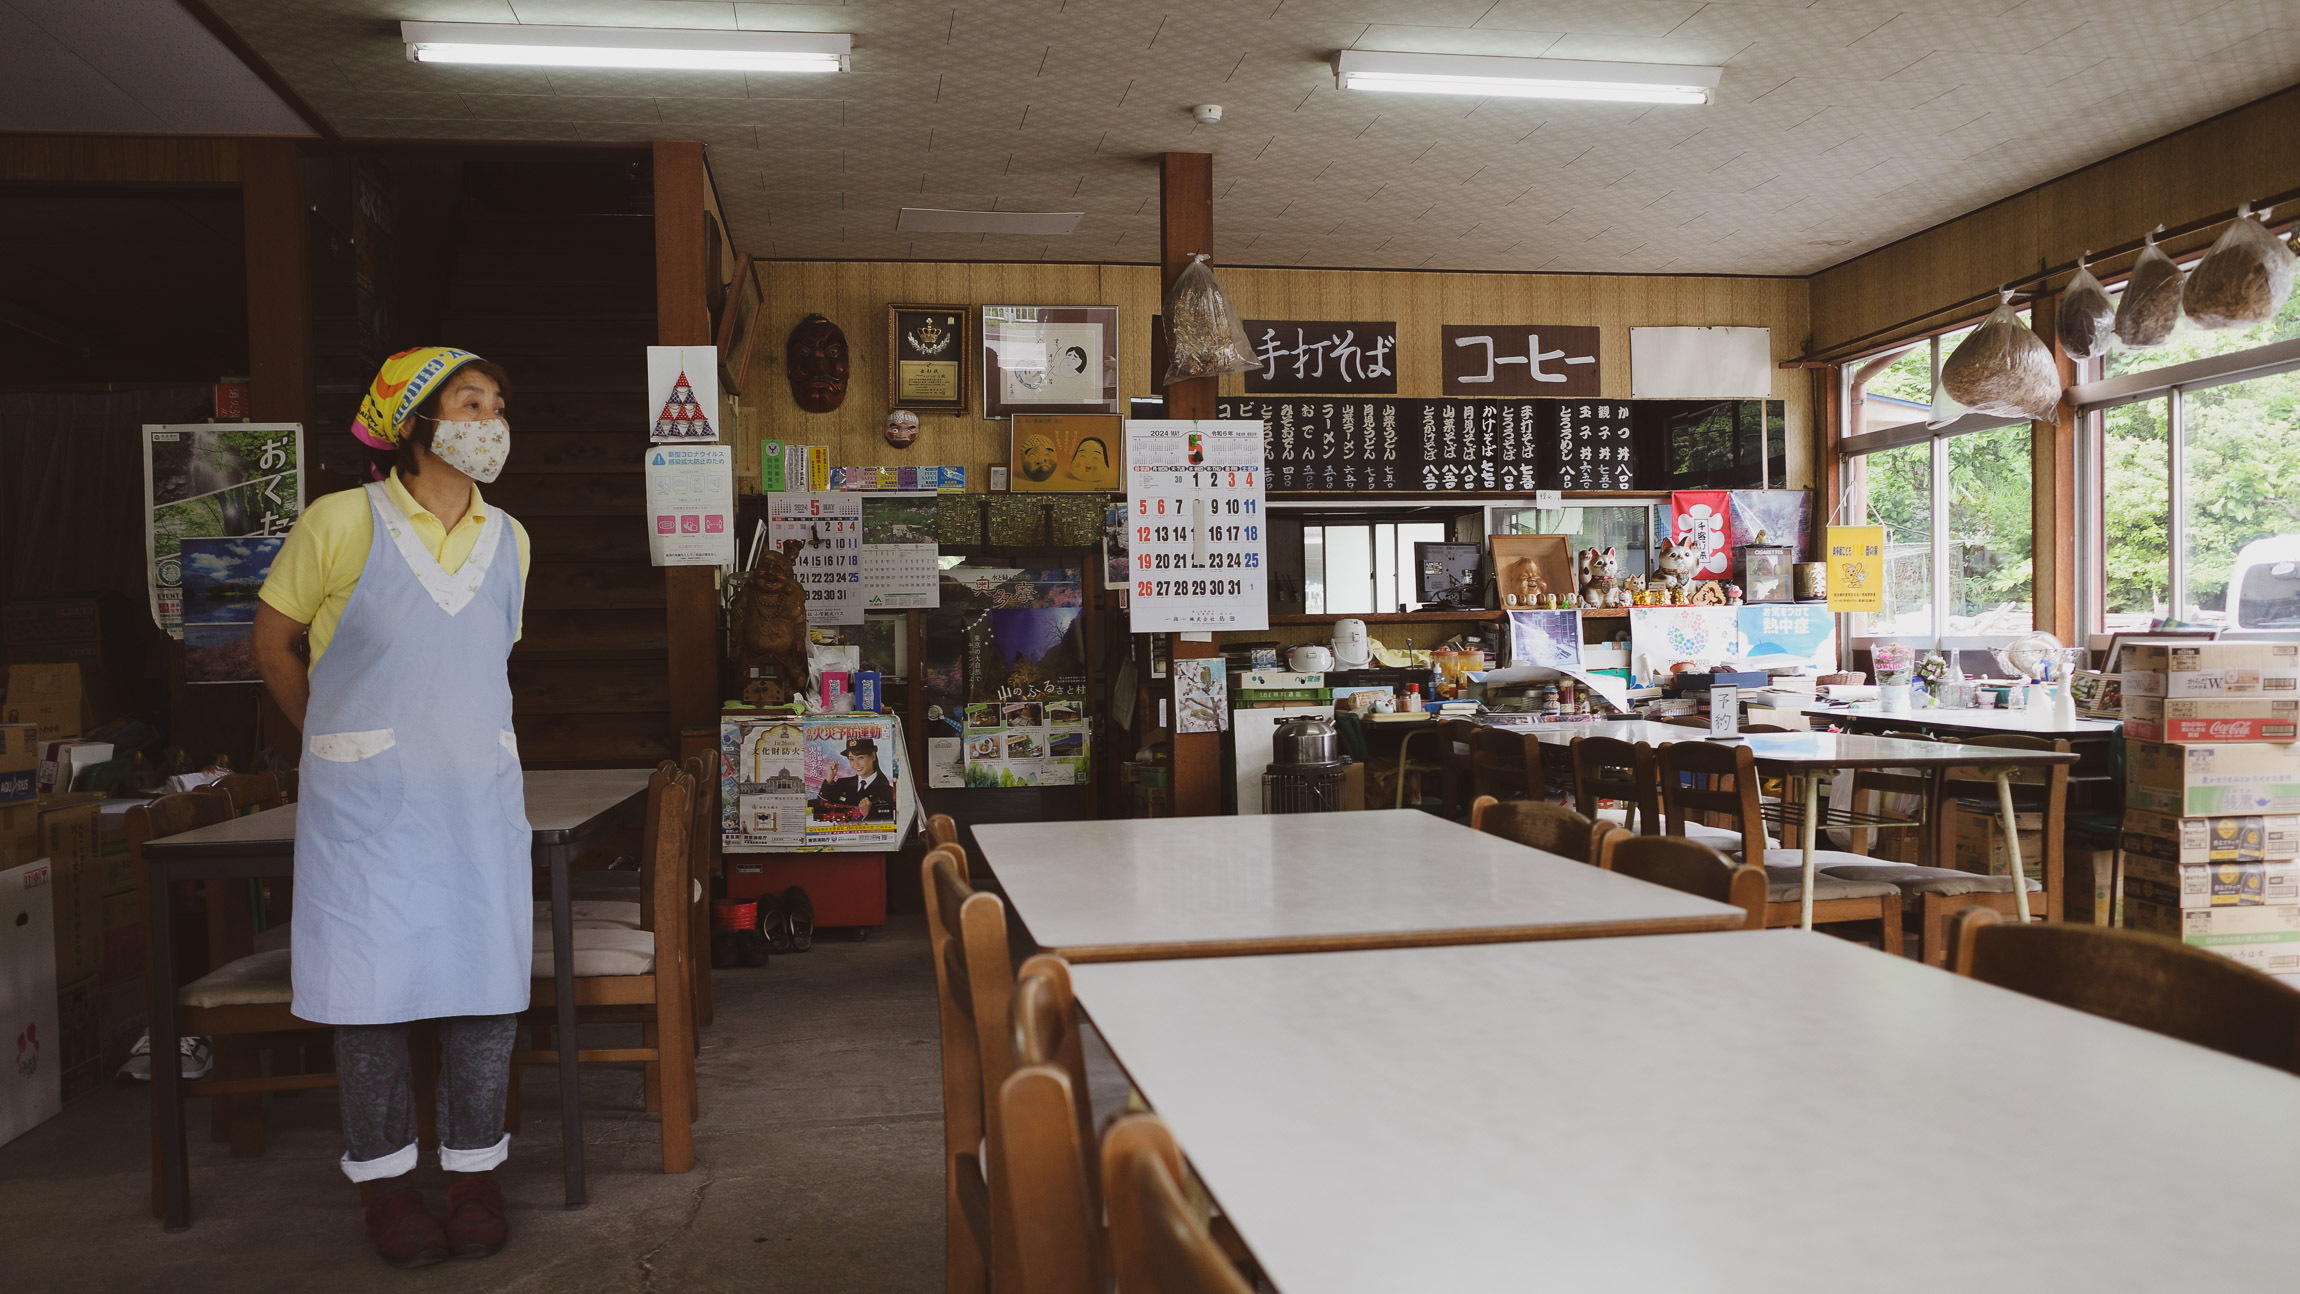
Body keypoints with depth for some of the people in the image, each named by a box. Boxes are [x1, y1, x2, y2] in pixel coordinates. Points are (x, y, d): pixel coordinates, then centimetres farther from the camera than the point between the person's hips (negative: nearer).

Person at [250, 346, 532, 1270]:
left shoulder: (508, 540, 6)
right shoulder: (342, 522, -6)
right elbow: (272, 641, 6)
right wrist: (331, 739, 11)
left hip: (480, 796, 4)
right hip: (367, 802, -3)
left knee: (486, 974, 3)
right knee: (373, 981, 1)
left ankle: (474, 1172, 18)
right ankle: (384, 1177, 18)